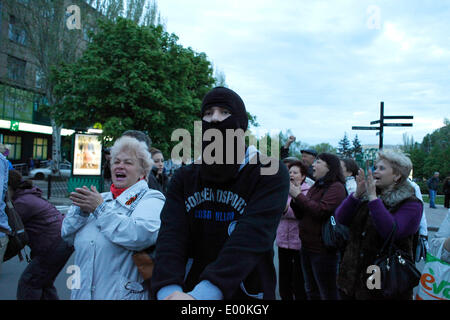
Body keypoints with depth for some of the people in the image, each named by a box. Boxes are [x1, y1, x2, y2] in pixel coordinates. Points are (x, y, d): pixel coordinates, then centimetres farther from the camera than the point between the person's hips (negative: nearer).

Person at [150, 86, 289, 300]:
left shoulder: (270, 173, -11)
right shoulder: (184, 178, 1)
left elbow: (252, 236, -24)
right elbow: (171, 234, -12)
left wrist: (202, 294, -35)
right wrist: (168, 290, -29)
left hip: (248, 293, -2)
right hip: (189, 289, 3)